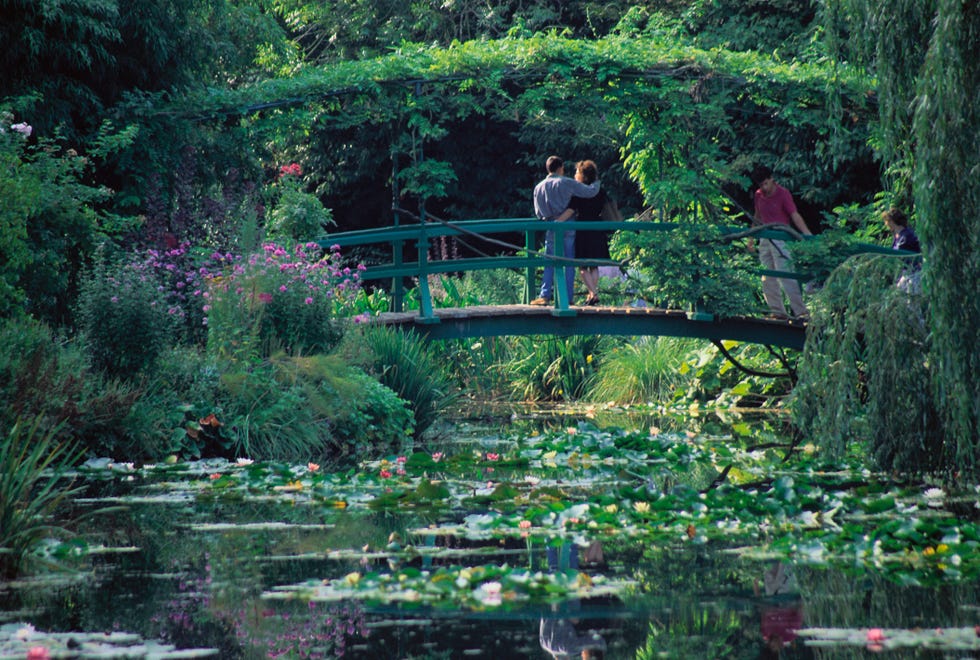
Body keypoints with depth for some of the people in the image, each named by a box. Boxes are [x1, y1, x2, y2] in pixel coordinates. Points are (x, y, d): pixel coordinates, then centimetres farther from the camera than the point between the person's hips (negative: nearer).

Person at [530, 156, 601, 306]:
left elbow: (538, 212, 10)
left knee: (549, 263, 5)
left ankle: (545, 296, -4)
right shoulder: (567, 183, -4)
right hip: (568, 226, -2)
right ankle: (568, 297, 2)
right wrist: (597, 182, 17)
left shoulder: (539, 187, 5)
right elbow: (591, 191, -3)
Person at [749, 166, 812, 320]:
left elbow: (795, 215, -17)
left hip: (781, 239, -7)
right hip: (765, 240, 7)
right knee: (768, 278, 7)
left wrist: (807, 234, -28)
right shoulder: (758, 195, 8)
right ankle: (778, 311, 14)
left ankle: (801, 311, -16)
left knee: (784, 275, -15)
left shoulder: (783, 194, -9)